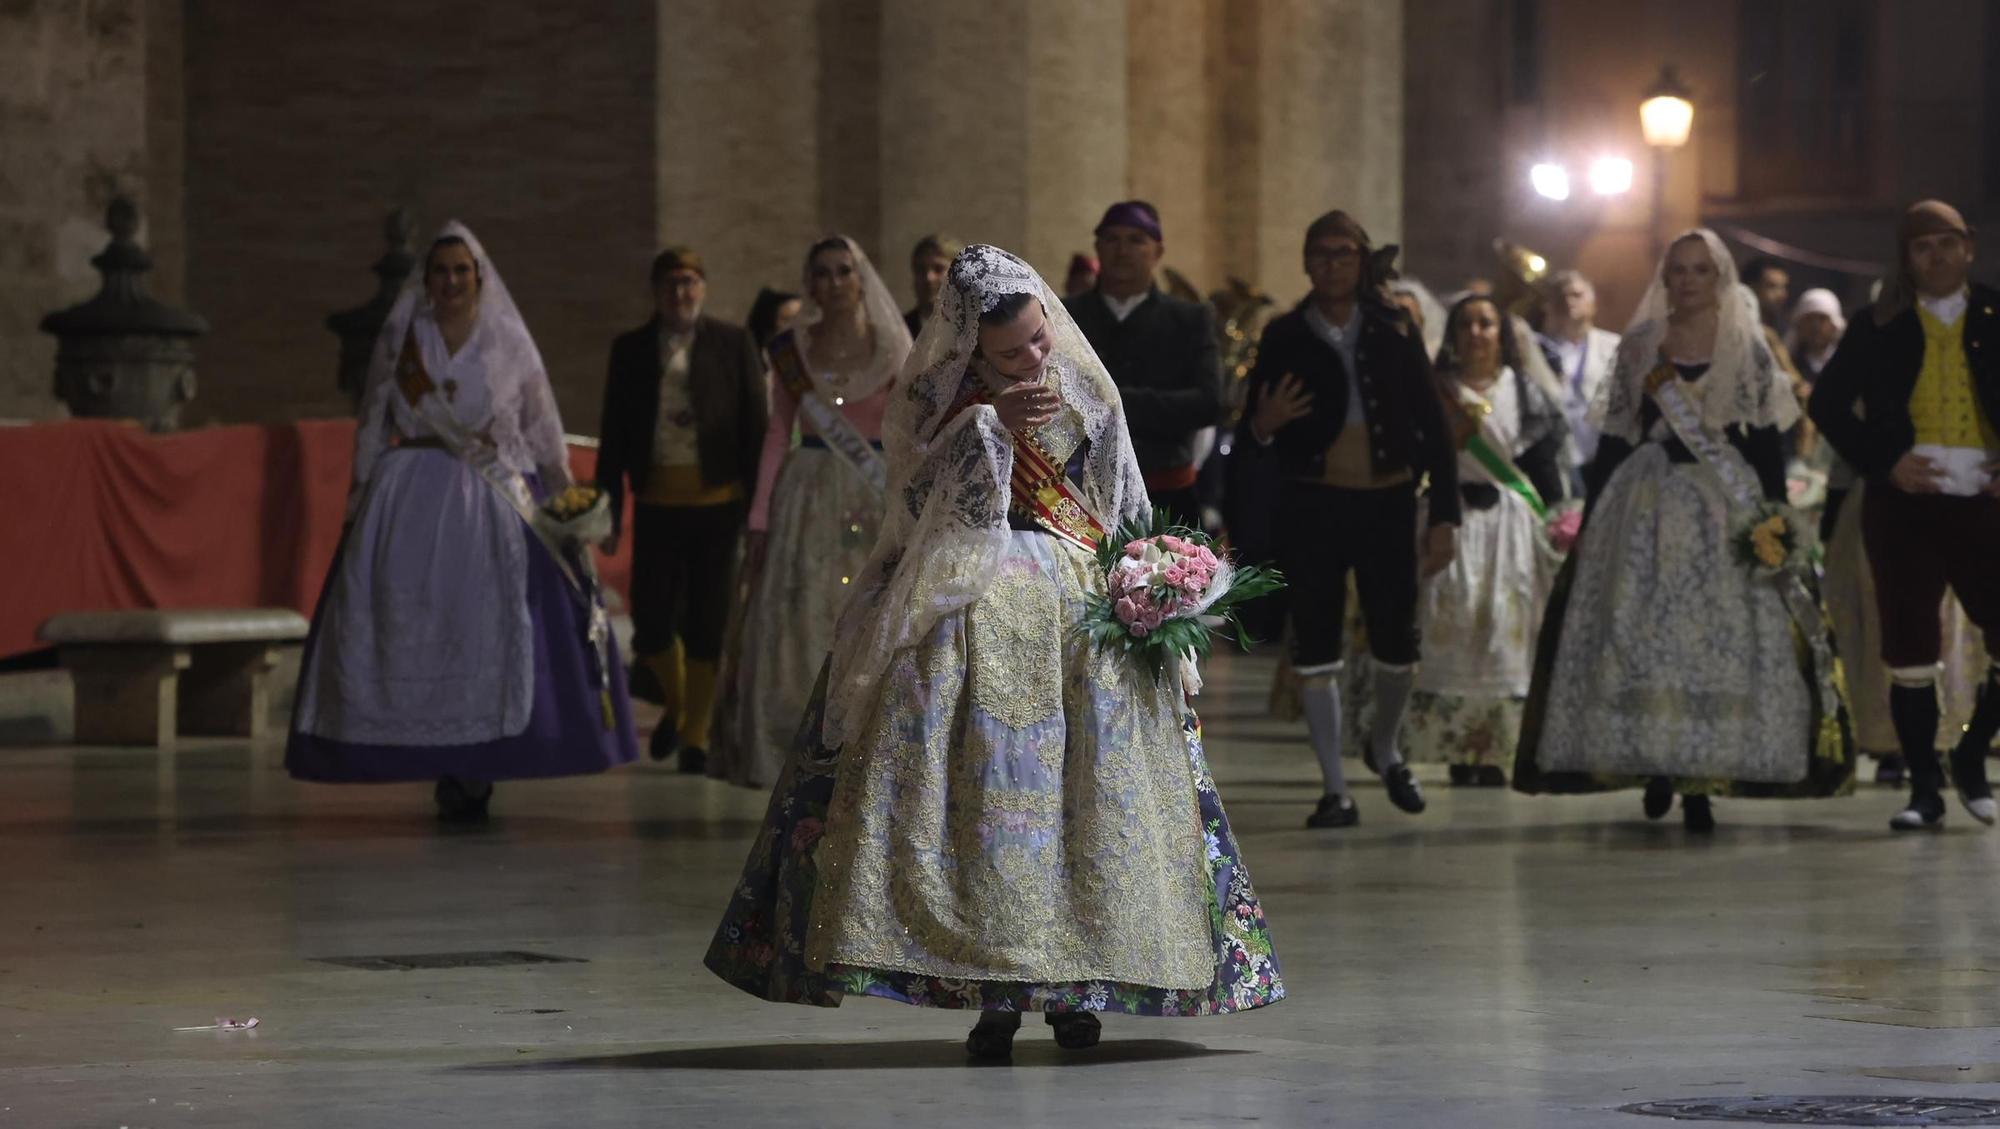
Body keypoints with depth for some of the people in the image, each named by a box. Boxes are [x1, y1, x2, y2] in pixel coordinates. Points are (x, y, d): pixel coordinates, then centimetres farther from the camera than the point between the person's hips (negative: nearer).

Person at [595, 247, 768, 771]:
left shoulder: (733, 344, 4)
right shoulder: (631, 350, 8)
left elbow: (756, 423, 3)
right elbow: (614, 434, 9)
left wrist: (758, 502, -3)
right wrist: (610, 510, 4)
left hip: (717, 500, -1)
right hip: (657, 502, 1)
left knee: (707, 625, 2)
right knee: (651, 624, 0)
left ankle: (696, 733, 15)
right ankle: (675, 704, 28)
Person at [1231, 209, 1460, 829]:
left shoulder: (1394, 332, 4)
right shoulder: (1284, 337, 3)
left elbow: (1433, 425, 4)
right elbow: (1250, 433, 6)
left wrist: (1444, 515, -2)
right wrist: (1262, 426, -19)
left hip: (1386, 501, 1)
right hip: (1312, 503, 0)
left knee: (1398, 641, 2)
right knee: (1315, 643, -3)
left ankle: (1383, 747, 32)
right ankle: (1335, 789, 4)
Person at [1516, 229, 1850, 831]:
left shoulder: (1748, 350, 6)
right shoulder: (1639, 348, 10)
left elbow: (1765, 442, 5)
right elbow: (1613, 438, 10)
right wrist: (1591, 521, 6)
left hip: (1726, 506, -1)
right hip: (1647, 505, 1)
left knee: (1717, 634, -7)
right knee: (1640, 634, -4)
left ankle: (1699, 782, -4)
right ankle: (1657, 765, 9)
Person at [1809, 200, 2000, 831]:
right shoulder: (1879, 329, 7)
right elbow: (1828, 404, 7)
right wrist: (1884, 464, -5)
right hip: (1905, 503, 0)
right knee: (1909, 649, 1)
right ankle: (1924, 786, 9)